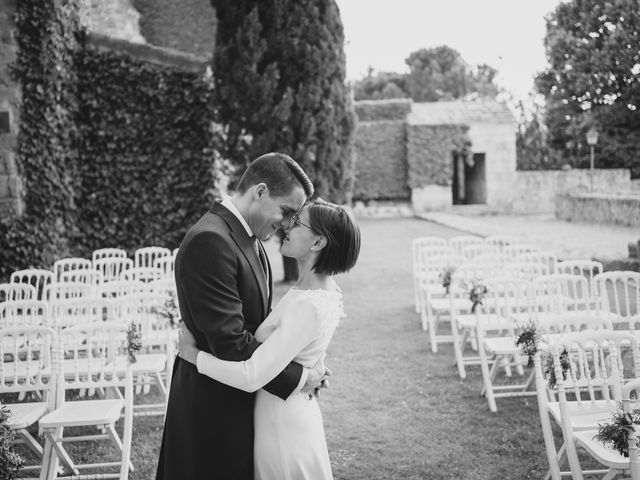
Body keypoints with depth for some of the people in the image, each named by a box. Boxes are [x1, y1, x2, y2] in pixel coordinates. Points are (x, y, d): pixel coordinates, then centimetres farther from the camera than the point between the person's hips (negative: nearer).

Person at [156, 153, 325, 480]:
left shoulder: (249, 238, 6)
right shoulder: (209, 241, -25)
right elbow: (230, 343, -27)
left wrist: (308, 363, 0)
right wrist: (298, 377, -18)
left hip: (243, 398, 9)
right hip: (214, 407, -9)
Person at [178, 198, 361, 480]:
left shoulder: (308, 306, -29)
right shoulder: (324, 290, -1)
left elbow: (251, 377, -29)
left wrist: (194, 355, -19)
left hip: (282, 424, -8)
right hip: (297, 411, 8)